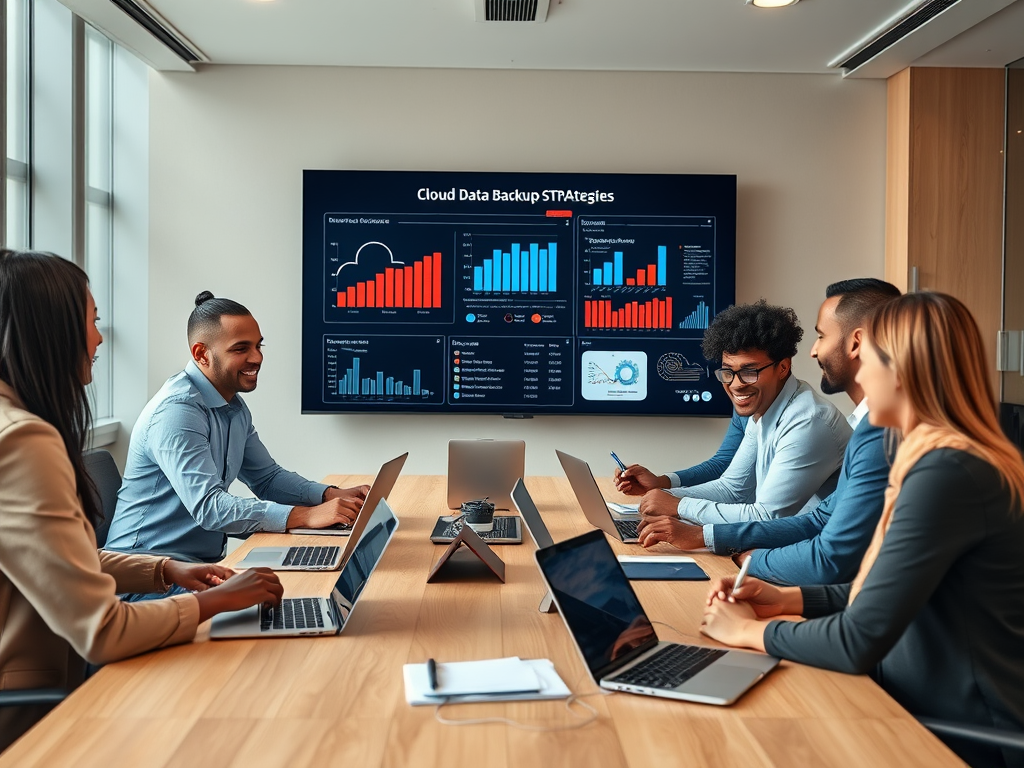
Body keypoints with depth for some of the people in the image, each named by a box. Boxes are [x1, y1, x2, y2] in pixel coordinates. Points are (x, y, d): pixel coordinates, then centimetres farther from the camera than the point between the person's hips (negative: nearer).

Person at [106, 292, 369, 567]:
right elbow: (208, 507, -28)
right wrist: (307, 516, -32)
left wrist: (333, 495, -3)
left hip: (206, 559, 9)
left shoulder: (234, 406, 10)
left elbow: (267, 477, 15)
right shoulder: (177, 411, -20)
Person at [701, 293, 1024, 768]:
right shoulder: (948, 456, 9)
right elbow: (886, 593, 15)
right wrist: (788, 599, 5)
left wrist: (749, 630, -9)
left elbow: (860, 642, -24)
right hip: (927, 706, 8)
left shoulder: (946, 472, -24)